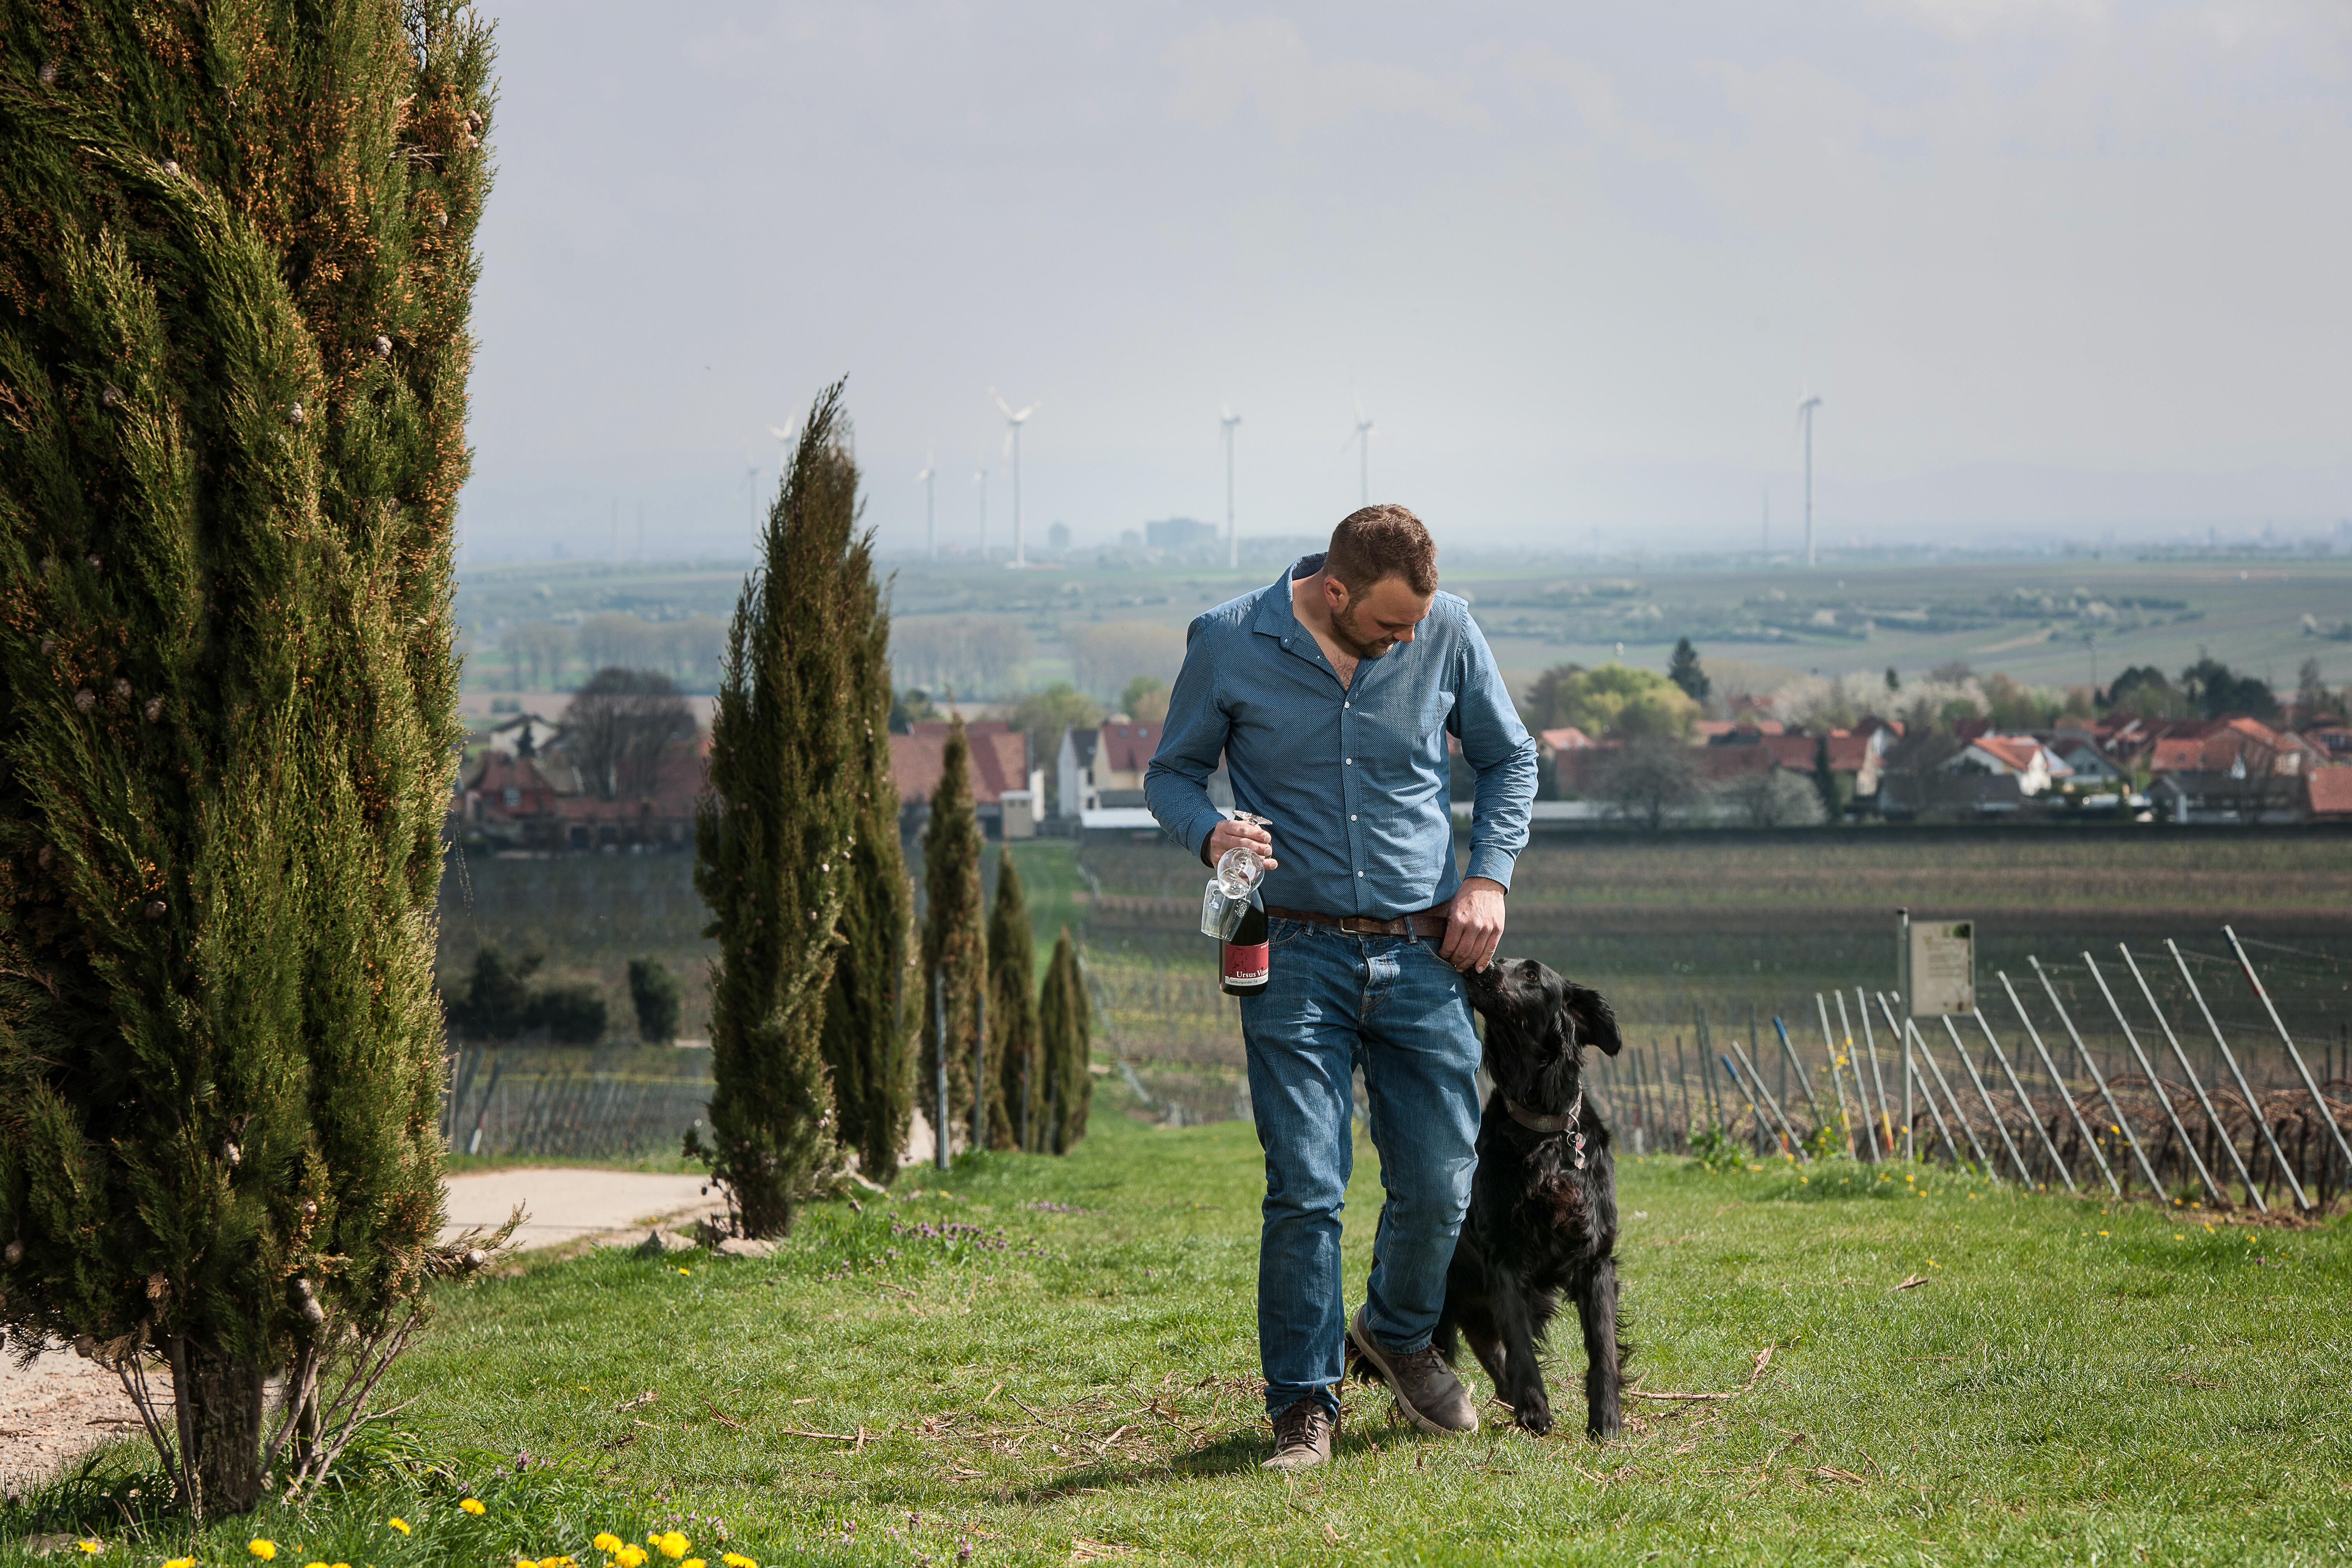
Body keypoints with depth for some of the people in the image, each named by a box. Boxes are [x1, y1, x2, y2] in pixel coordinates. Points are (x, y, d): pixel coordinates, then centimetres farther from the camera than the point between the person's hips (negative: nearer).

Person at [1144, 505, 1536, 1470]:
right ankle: (1305, 1403, 3)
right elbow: (1172, 772, 6)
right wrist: (1209, 832, -16)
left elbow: (1509, 758, 14)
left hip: (1424, 956, 2)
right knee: (1306, 1189, -10)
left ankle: (1399, 1335, 33)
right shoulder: (1229, 644, -6)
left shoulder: (1446, 632, 0)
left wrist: (1489, 875, 0)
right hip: (1298, 954, -2)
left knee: (1440, 1185, 3)